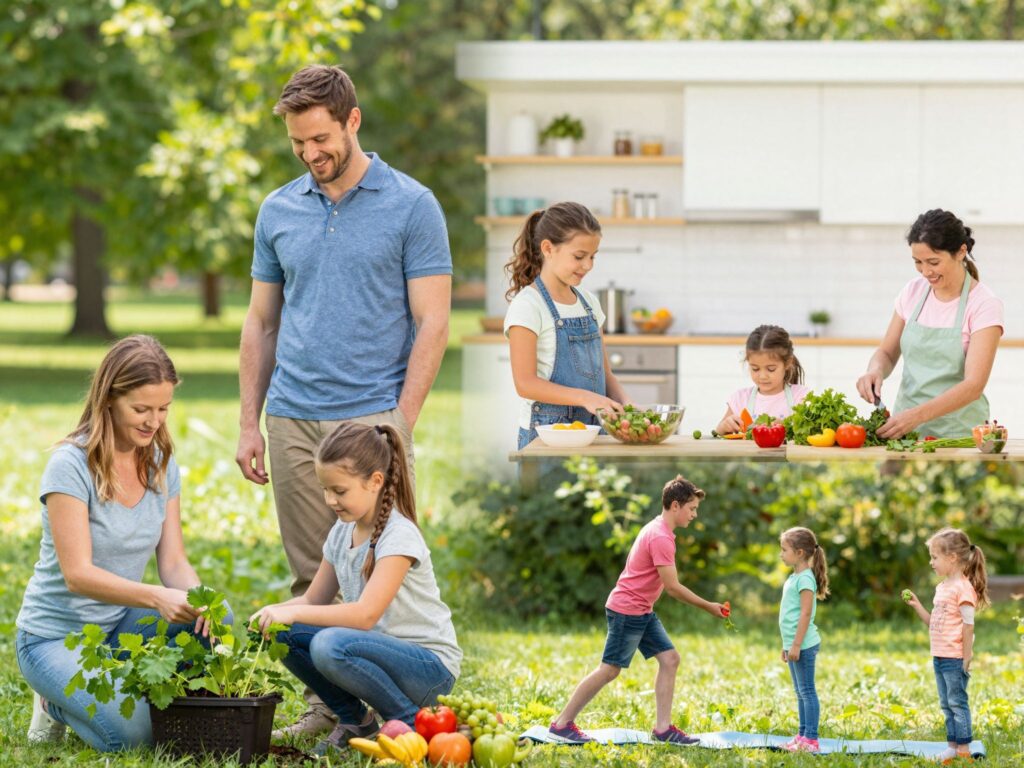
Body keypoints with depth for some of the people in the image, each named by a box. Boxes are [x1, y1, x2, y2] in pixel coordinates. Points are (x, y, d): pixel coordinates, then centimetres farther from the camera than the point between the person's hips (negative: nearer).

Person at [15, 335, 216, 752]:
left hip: (121, 624, 6)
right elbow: (78, 574, -24)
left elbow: (174, 562, -1)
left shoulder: (162, 465, 1)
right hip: (56, 636, -6)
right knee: (130, 733, -27)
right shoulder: (71, 465, -19)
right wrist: (158, 597, -38)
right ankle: (56, 701, 5)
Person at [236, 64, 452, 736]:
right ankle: (323, 704, 12)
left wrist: (399, 426, -11)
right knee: (311, 579, 6)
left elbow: (432, 323, -4)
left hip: (371, 417, -4)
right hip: (292, 420, 4)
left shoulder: (411, 206, -2)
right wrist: (249, 424, 9)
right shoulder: (278, 212, 11)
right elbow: (262, 324, 16)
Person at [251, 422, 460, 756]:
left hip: (430, 666, -8)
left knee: (330, 646, -33)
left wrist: (293, 612, -32)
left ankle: (412, 722, -13)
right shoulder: (342, 531, 6)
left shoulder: (399, 535, -18)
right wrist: (277, 611, -10)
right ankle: (353, 719, 6)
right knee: (285, 634, -9)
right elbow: (314, 600, 11)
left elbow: (366, 614, -28)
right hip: (378, 649, 8)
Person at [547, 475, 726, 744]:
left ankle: (662, 728, 1)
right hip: (627, 610, -10)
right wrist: (708, 607, -14)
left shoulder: (657, 530, 11)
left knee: (669, 658, 3)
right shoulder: (660, 538, -21)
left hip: (643, 612, 10)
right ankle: (562, 724, 3)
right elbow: (672, 587, -22)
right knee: (610, 669, -5)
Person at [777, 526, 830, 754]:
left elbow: (805, 614, -20)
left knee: (807, 691, -7)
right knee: (801, 693, 13)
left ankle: (811, 739, -7)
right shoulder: (794, 577, 15)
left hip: (804, 644, -10)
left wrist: (796, 645, -22)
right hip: (794, 643, 10)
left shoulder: (805, 578, -15)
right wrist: (787, 645, 22)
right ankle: (803, 736, 18)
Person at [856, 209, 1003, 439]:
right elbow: (887, 353, 17)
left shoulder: (984, 305, -8)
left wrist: (918, 415, -29)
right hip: (905, 425, 4)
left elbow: (974, 385, -16)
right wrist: (876, 371, -7)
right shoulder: (913, 292, 7)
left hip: (958, 431, -4)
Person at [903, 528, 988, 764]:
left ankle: (964, 749, 0)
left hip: (955, 659, -9)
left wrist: (966, 659, -17)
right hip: (939, 657, 9)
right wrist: (917, 606, 7)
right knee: (946, 705, 13)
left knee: (957, 702, -5)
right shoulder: (942, 587, 13)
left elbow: (968, 625, -16)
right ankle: (952, 746, 20)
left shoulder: (962, 588, -15)